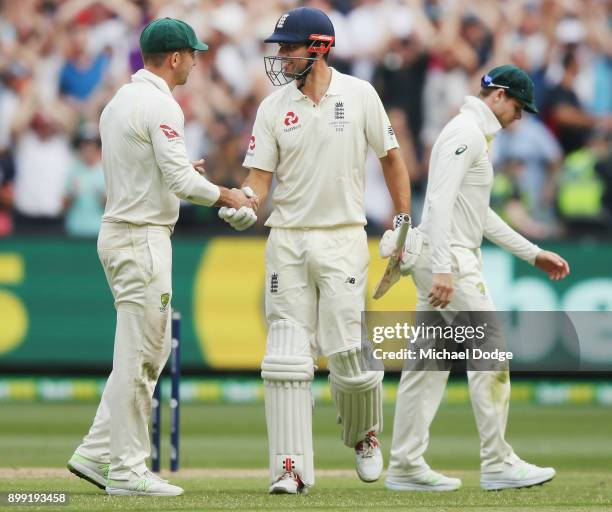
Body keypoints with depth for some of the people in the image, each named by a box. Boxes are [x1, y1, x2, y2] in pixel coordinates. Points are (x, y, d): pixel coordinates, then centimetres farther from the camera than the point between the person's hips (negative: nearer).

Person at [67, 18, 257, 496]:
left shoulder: (119, 102, 15)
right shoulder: (161, 107, -15)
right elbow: (181, 181, -20)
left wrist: (179, 171, 26)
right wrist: (226, 196, -5)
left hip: (119, 233, 10)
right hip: (143, 239, -10)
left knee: (153, 348, 15)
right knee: (138, 354, -5)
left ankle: (97, 453, 13)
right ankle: (126, 471, -1)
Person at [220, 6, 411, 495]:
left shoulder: (359, 96, 0)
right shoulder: (274, 107, 4)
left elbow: (391, 157, 9)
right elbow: (260, 178, 1)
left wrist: (402, 223, 7)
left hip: (343, 239, -2)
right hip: (287, 242, 2)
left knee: (349, 353, -5)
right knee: (286, 357, -4)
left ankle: (364, 435, 24)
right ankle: (291, 468, -2)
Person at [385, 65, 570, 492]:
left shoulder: (476, 136, 21)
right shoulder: (464, 132, -12)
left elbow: (480, 214, 26)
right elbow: (440, 201, -22)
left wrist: (533, 253, 24)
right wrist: (443, 269, -29)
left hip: (453, 261, 10)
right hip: (448, 257, -10)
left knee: (428, 362, 9)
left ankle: (406, 467, 10)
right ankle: (498, 464, -7)